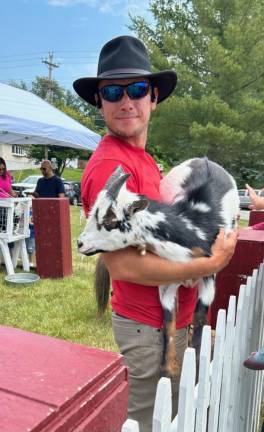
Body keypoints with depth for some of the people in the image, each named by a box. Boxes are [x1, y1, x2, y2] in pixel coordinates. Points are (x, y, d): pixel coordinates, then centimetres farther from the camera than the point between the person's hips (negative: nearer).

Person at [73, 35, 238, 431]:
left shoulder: (142, 159, 7)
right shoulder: (110, 165, -23)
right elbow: (124, 266, -26)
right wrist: (212, 263, -19)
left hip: (172, 317, 9)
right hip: (149, 326, -9)